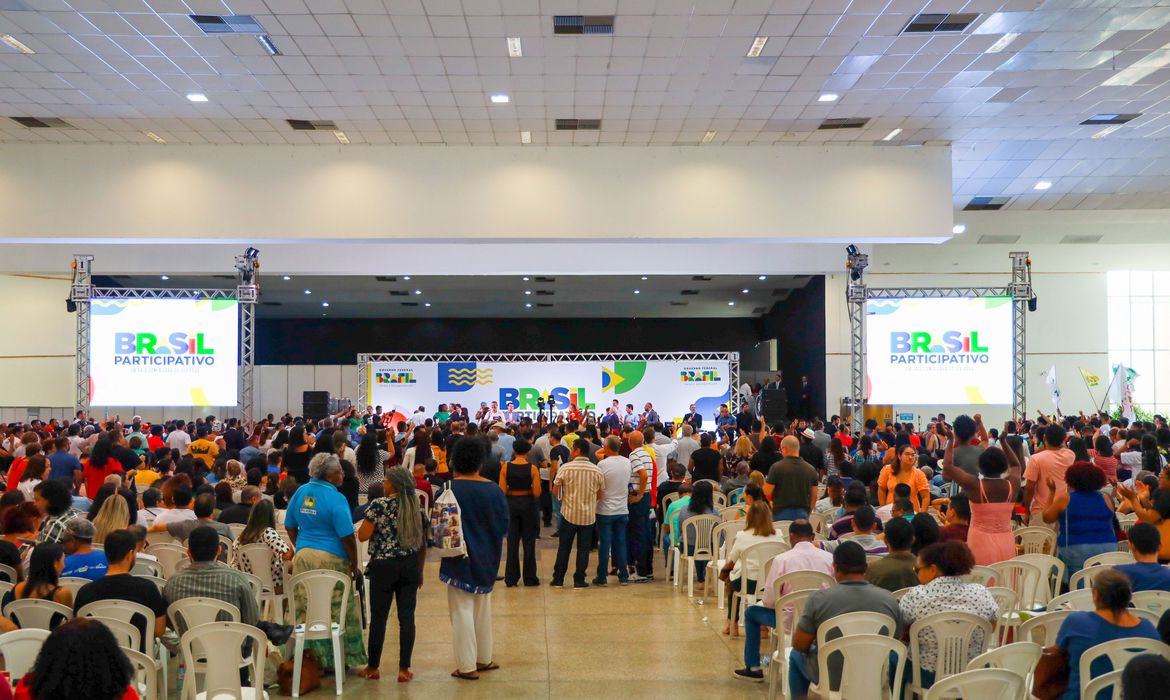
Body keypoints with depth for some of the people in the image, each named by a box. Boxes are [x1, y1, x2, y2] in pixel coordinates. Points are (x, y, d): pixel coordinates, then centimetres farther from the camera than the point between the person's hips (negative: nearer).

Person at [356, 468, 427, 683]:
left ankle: (373, 667, 17)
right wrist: (420, 571, 17)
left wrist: (375, 524, 9)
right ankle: (404, 669, 7)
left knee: (379, 617, 6)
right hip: (410, 567, 4)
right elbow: (423, 543, 8)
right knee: (406, 617, 5)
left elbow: (362, 536, -12)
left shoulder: (379, 505, -9)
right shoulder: (417, 506, 5)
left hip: (384, 566, -3)